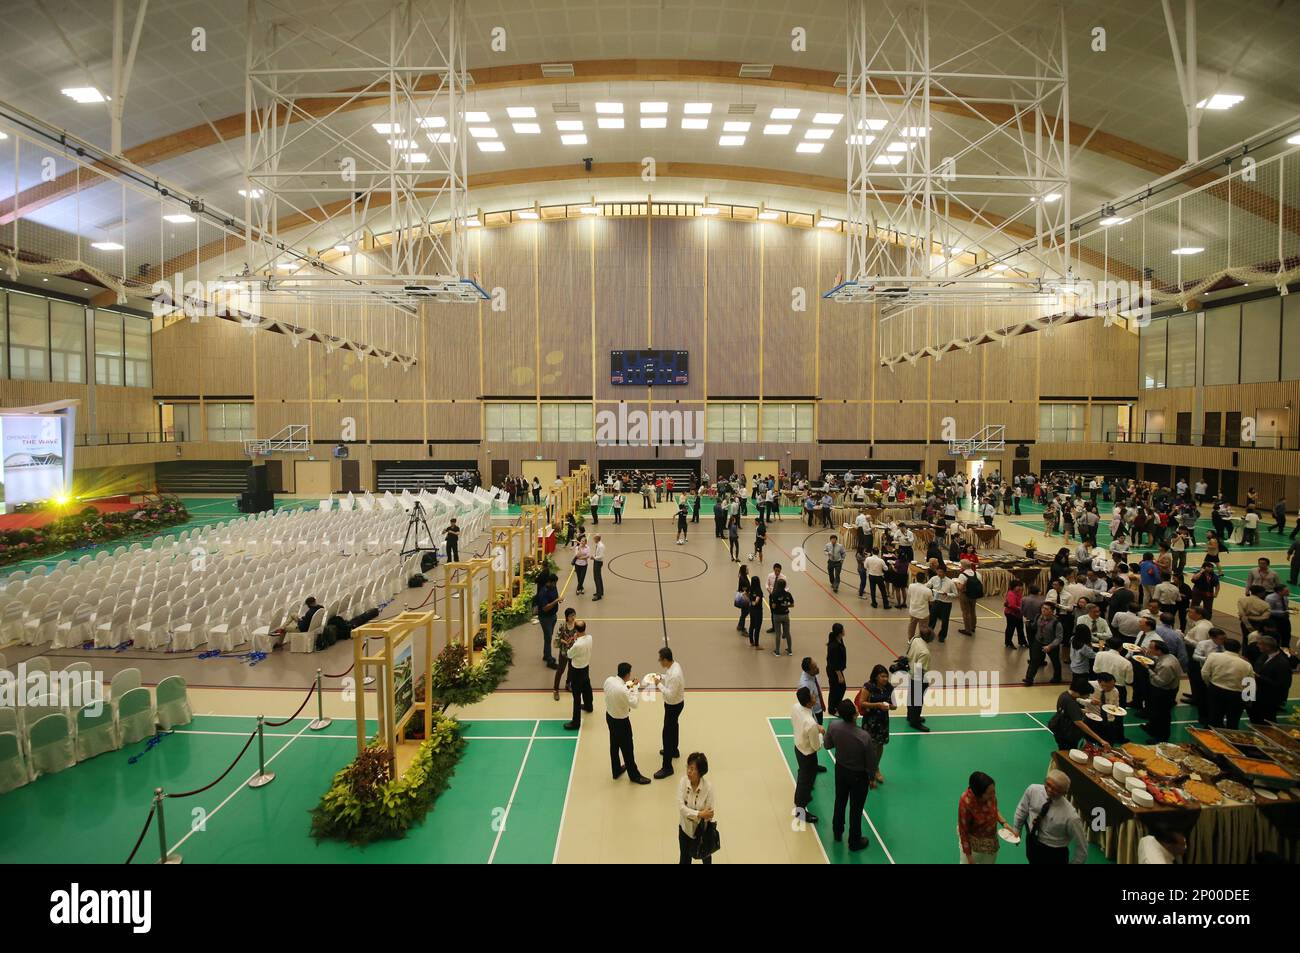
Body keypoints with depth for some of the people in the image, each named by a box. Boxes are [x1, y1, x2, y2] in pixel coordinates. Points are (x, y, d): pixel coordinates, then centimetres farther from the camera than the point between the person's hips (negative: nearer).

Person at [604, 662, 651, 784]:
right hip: (621, 721, -8)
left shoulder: (609, 680, -13)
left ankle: (616, 770, 44)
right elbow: (634, 704, -19)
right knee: (627, 748, 12)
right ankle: (634, 775, 31)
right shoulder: (623, 690, -35)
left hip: (609, 716, 8)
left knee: (614, 745, 25)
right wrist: (635, 690, -7)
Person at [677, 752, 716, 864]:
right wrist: (699, 814, -30)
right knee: (684, 857, 17)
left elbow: (709, 812, -19)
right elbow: (681, 807, -22)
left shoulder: (708, 786, -26)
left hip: (702, 828, -1)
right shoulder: (683, 782, -20)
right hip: (685, 827, 1)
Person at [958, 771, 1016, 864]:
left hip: (991, 839, 5)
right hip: (973, 842, -5)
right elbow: (963, 831, -24)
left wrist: (1004, 823, -12)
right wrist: (968, 856, -17)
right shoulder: (966, 803, -37)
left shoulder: (990, 794, -22)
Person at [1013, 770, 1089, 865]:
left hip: (1054, 853, -4)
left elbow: (1082, 849, -18)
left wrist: (1074, 862, -5)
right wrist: (1016, 830, 10)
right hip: (1031, 842, 4)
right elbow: (1022, 809, 0)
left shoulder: (1071, 817, -33)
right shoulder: (1033, 790, -22)